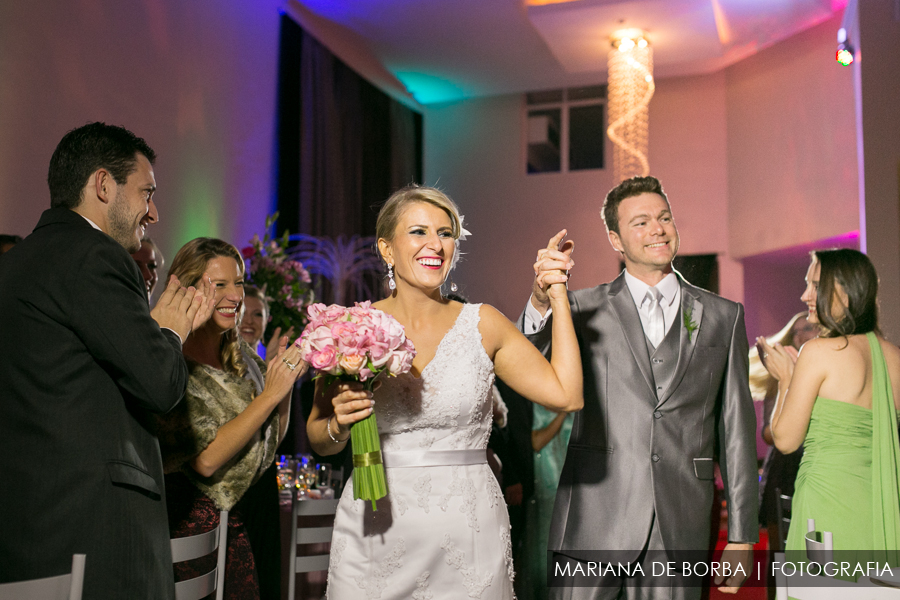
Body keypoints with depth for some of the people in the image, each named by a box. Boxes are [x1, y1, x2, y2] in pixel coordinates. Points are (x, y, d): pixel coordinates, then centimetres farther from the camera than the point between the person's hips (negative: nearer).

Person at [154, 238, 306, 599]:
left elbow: (271, 438, 11)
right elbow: (206, 460, -23)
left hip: (239, 522, 7)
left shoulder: (242, 357, 4)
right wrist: (271, 393, -22)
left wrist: (286, 377, -5)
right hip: (190, 525, -6)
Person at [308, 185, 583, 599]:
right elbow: (318, 440, 6)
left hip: (468, 536, 1)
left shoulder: (481, 324, -1)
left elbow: (567, 394, -7)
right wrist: (339, 424, -17)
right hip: (375, 534, 0)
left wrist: (557, 295, -3)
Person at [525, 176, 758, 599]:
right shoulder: (583, 308, 4)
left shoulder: (723, 316, 9)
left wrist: (741, 536, 8)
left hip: (679, 533, 2)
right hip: (593, 527, -1)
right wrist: (541, 302, -30)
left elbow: (736, 432, 9)